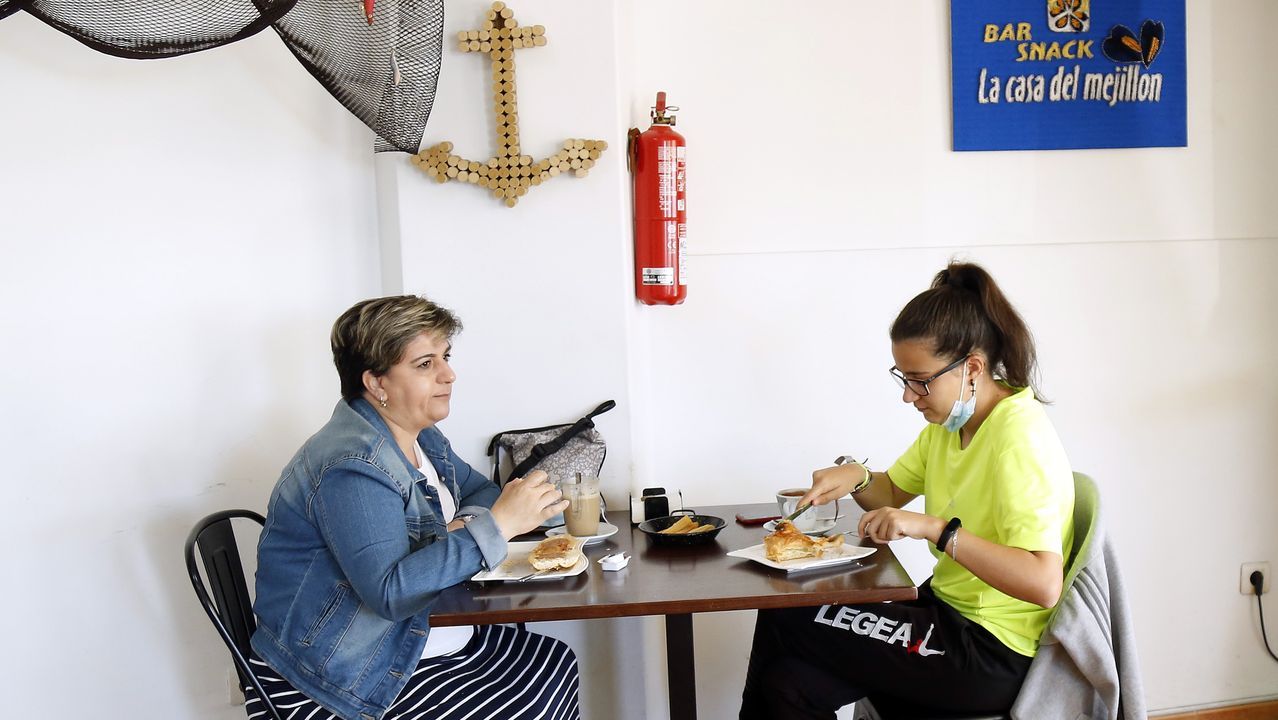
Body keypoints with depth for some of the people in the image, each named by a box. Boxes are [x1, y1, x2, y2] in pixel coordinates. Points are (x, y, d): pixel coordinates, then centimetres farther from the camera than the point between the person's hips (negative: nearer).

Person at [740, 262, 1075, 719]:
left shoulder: (1020, 437, -22)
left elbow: (1043, 584, -30)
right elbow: (894, 492, 18)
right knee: (791, 682, -12)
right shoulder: (951, 418, 4)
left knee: (782, 620, -9)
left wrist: (935, 528, -33)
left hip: (992, 653, -7)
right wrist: (856, 478, -4)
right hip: (949, 611, 7)